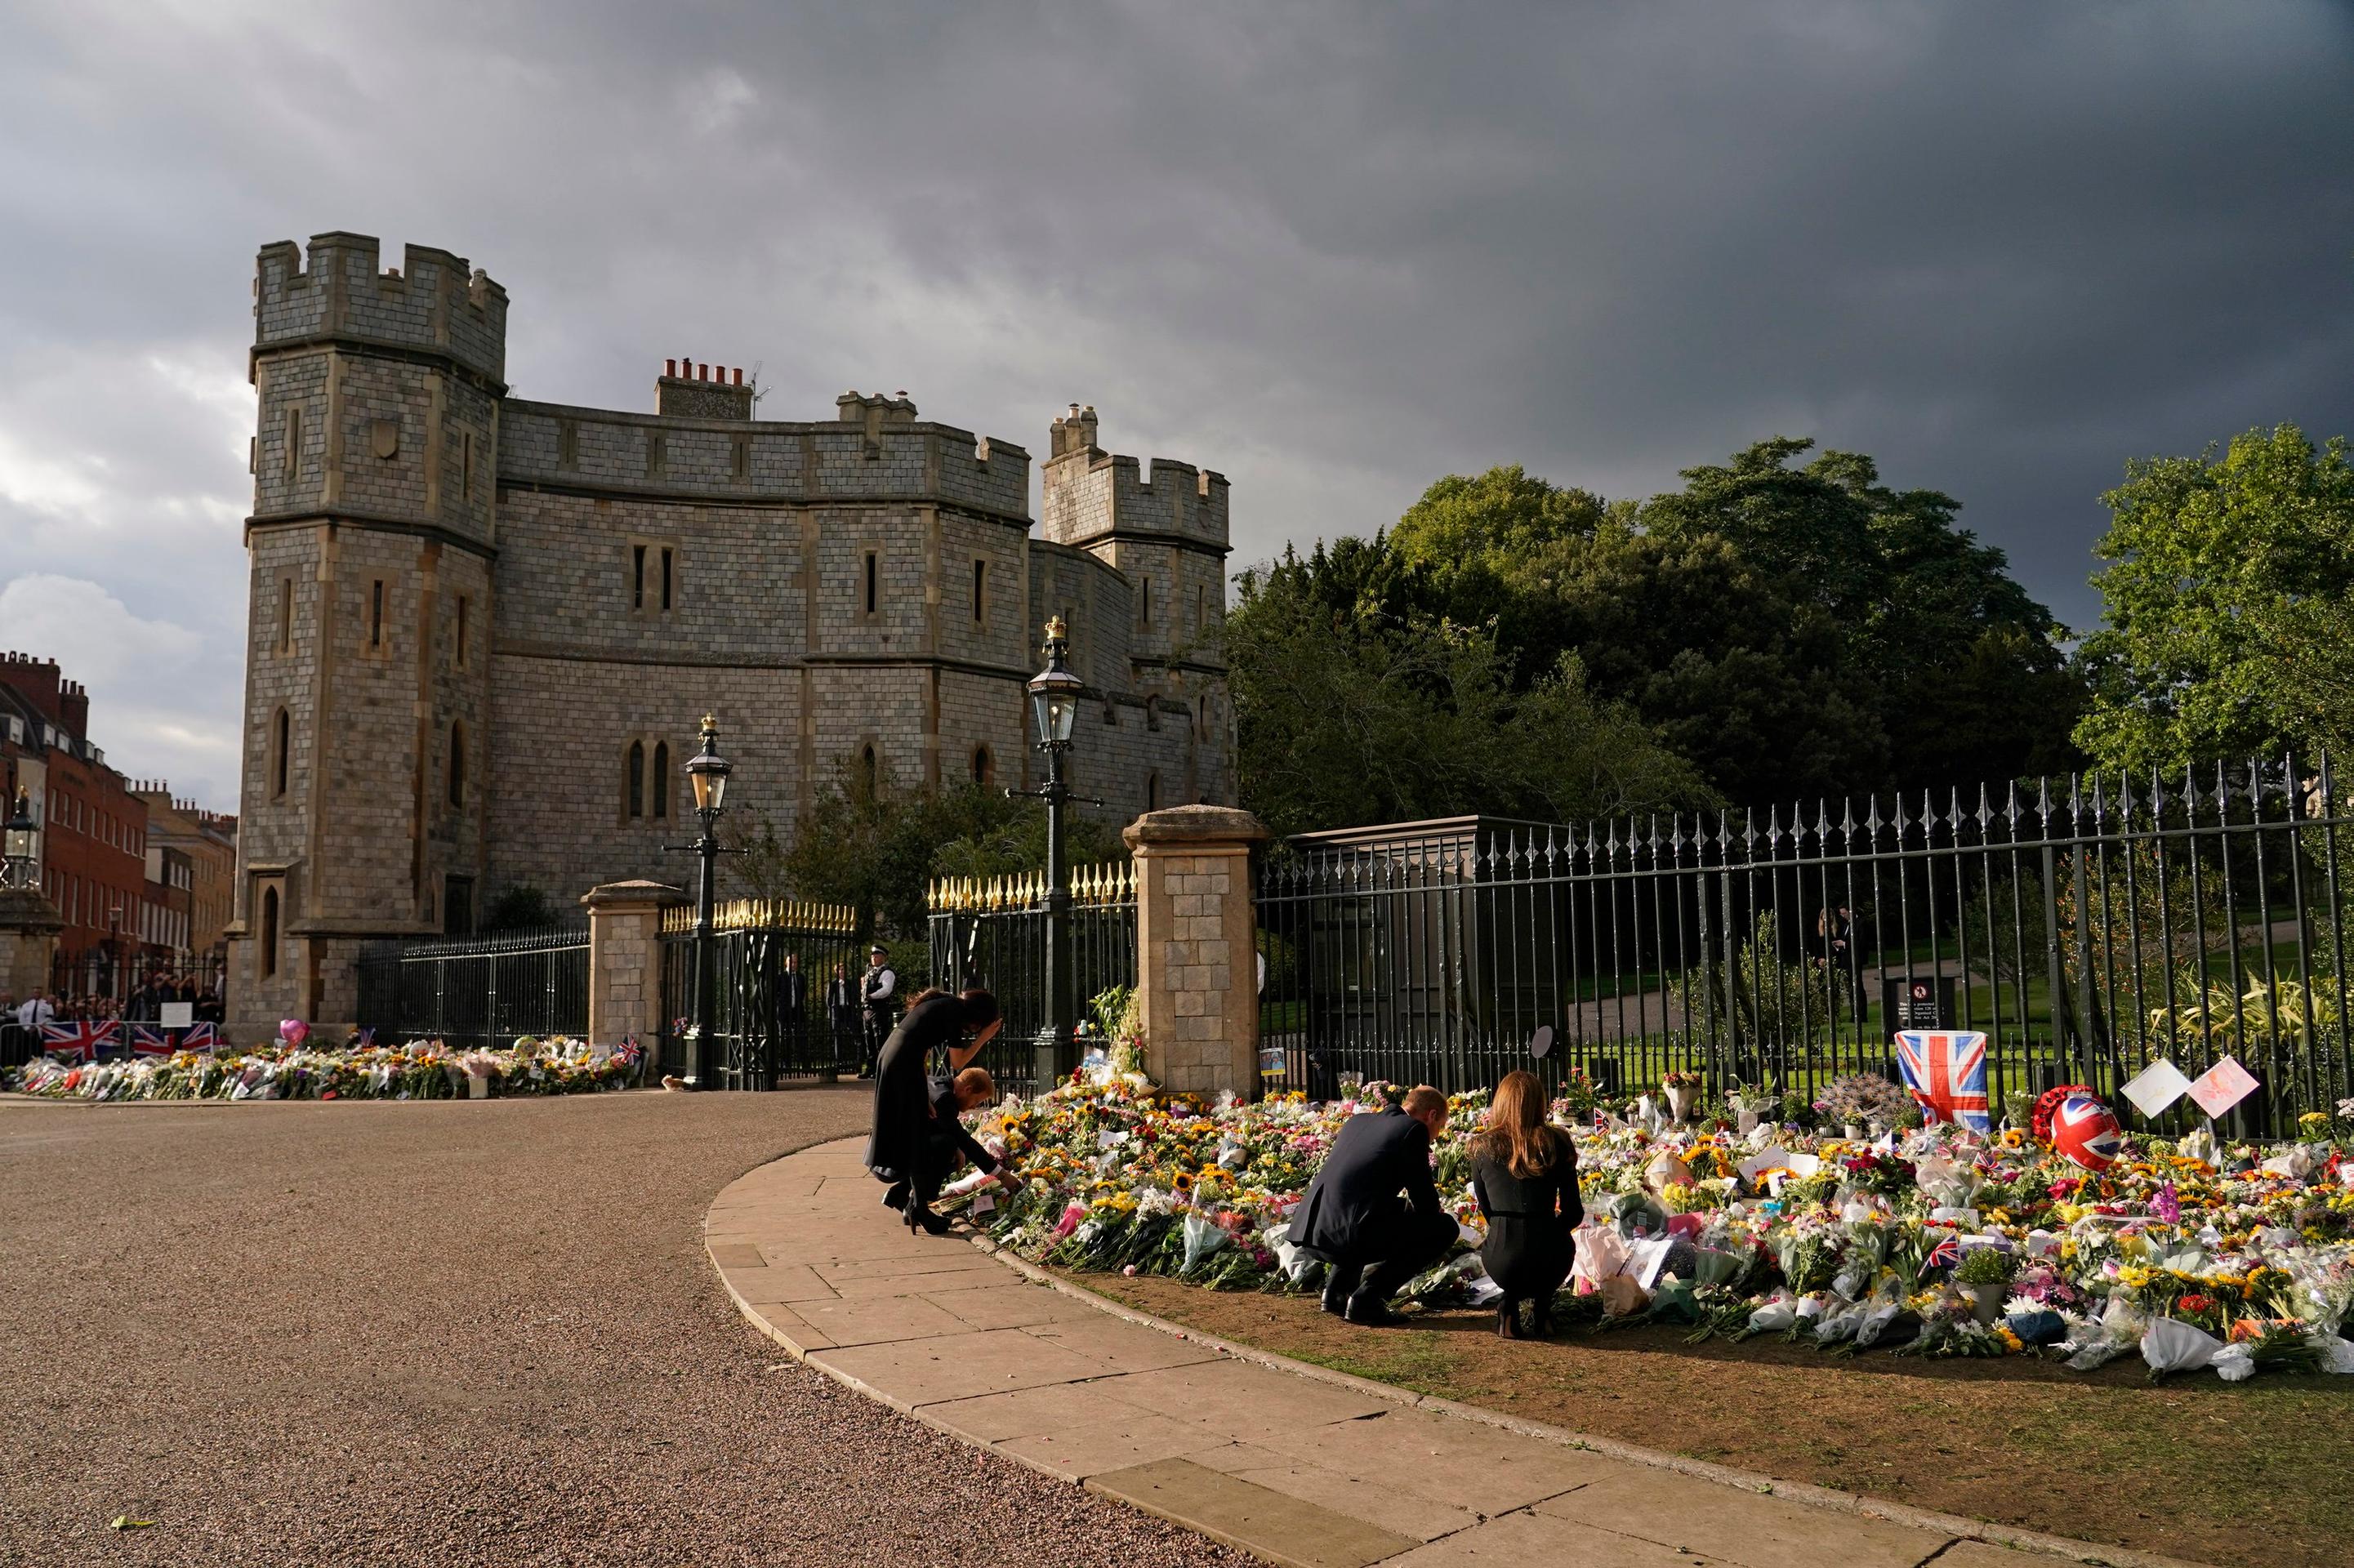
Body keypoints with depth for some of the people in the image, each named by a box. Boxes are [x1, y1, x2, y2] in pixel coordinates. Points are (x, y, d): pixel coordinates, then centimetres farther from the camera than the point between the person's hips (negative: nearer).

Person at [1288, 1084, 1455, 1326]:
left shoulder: (1357, 1122, 22)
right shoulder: (1414, 1129, 0)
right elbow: (1425, 1202, -1)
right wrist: (1436, 1210, 24)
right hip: (1346, 1237, -8)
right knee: (1444, 1227, 6)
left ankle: (1337, 1289, 21)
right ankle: (1366, 1298, 0)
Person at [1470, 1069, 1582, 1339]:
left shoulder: (1483, 1147, 3)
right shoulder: (1557, 1143, 0)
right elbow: (1573, 1213, 5)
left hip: (1502, 1264, 0)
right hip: (1550, 1262, 0)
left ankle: (1510, 1306, 12)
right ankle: (1541, 1306, 14)